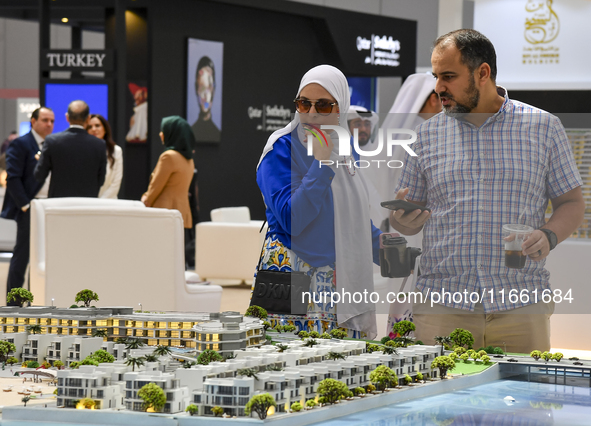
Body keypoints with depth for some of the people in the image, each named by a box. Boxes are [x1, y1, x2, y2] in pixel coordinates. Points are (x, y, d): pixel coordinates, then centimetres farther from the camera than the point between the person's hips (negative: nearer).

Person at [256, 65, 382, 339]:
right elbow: (292, 219, -20)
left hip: (341, 280, 7)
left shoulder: (341, 149, 13)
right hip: (295, 273, -7)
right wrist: (322, 162, -20)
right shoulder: (281, 149, -8)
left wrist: (380, 244, 14)